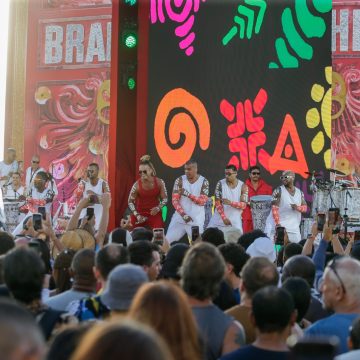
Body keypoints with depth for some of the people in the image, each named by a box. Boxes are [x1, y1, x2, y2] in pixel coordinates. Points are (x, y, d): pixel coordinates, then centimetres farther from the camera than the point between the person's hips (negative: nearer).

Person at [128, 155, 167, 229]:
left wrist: (158, 208, -20)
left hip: (155, 213, 0)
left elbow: (165, 199, -2)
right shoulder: (137, 185, -15)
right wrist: (137, 215, -17)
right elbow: (130, 202, -7)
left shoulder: (159, 182, -12)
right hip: (140, 213, 0)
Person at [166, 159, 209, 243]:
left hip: (196, 220, -2)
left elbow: (203, 201, -12)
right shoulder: (180, 180, 0)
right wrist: (183, 215, -17)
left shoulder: (204, 182, -3)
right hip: (179, 218, 2)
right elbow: (175, 200, -4)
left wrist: (188, 194, -25)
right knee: (166, 241, -2)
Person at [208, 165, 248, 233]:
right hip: (220, 218, 1)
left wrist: (231, 203, -25)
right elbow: (217, 202, -6)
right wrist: (224, 217, -13)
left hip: (235, 220, -1)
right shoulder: (220, 184, -4)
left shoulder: (242, 186, -4)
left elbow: (244, 205, -9)